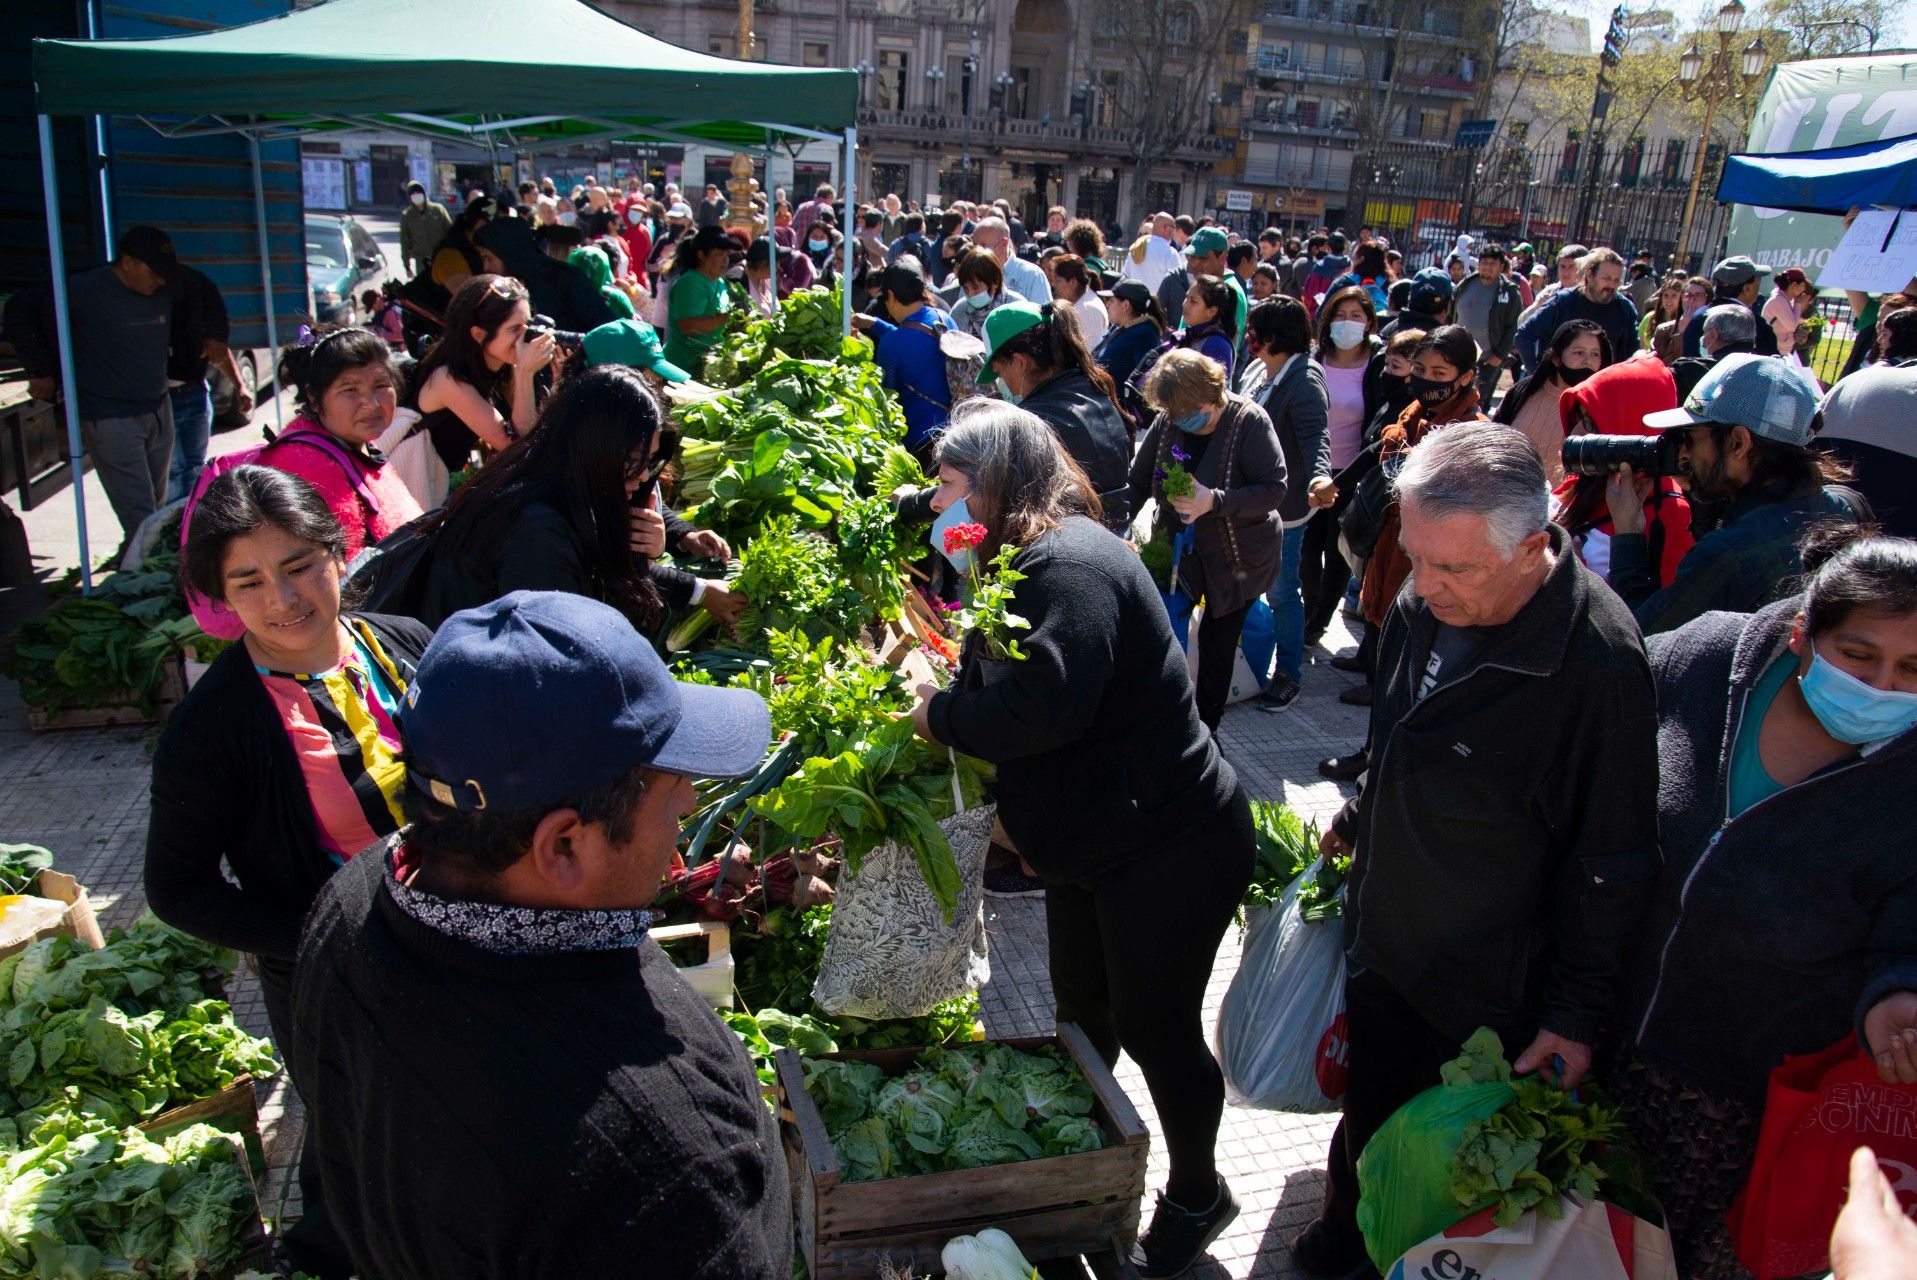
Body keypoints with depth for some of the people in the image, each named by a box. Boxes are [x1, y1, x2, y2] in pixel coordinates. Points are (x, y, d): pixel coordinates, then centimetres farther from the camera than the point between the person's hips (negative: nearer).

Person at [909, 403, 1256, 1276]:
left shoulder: (1071, 564, -24)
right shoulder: (1029, 563, 10)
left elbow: (1045, 704, -36)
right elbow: (1002, 688, 9)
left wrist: (936, 715, -22)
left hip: (1170, 843, -10)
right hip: (1091, 843, 10)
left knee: (1154, 1026, 7)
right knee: (1083, 1009, 23)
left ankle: (1196, 1195, 31)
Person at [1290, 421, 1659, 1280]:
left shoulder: (1599, 666, -28)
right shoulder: (1422, 608, -7)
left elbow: (1608, 868, -19)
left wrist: (1577, 1014, -12)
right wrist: (1355, 823, 23)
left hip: (1489, 995, -6)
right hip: (1382, 946, 6)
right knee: (1369, 1119, 24)